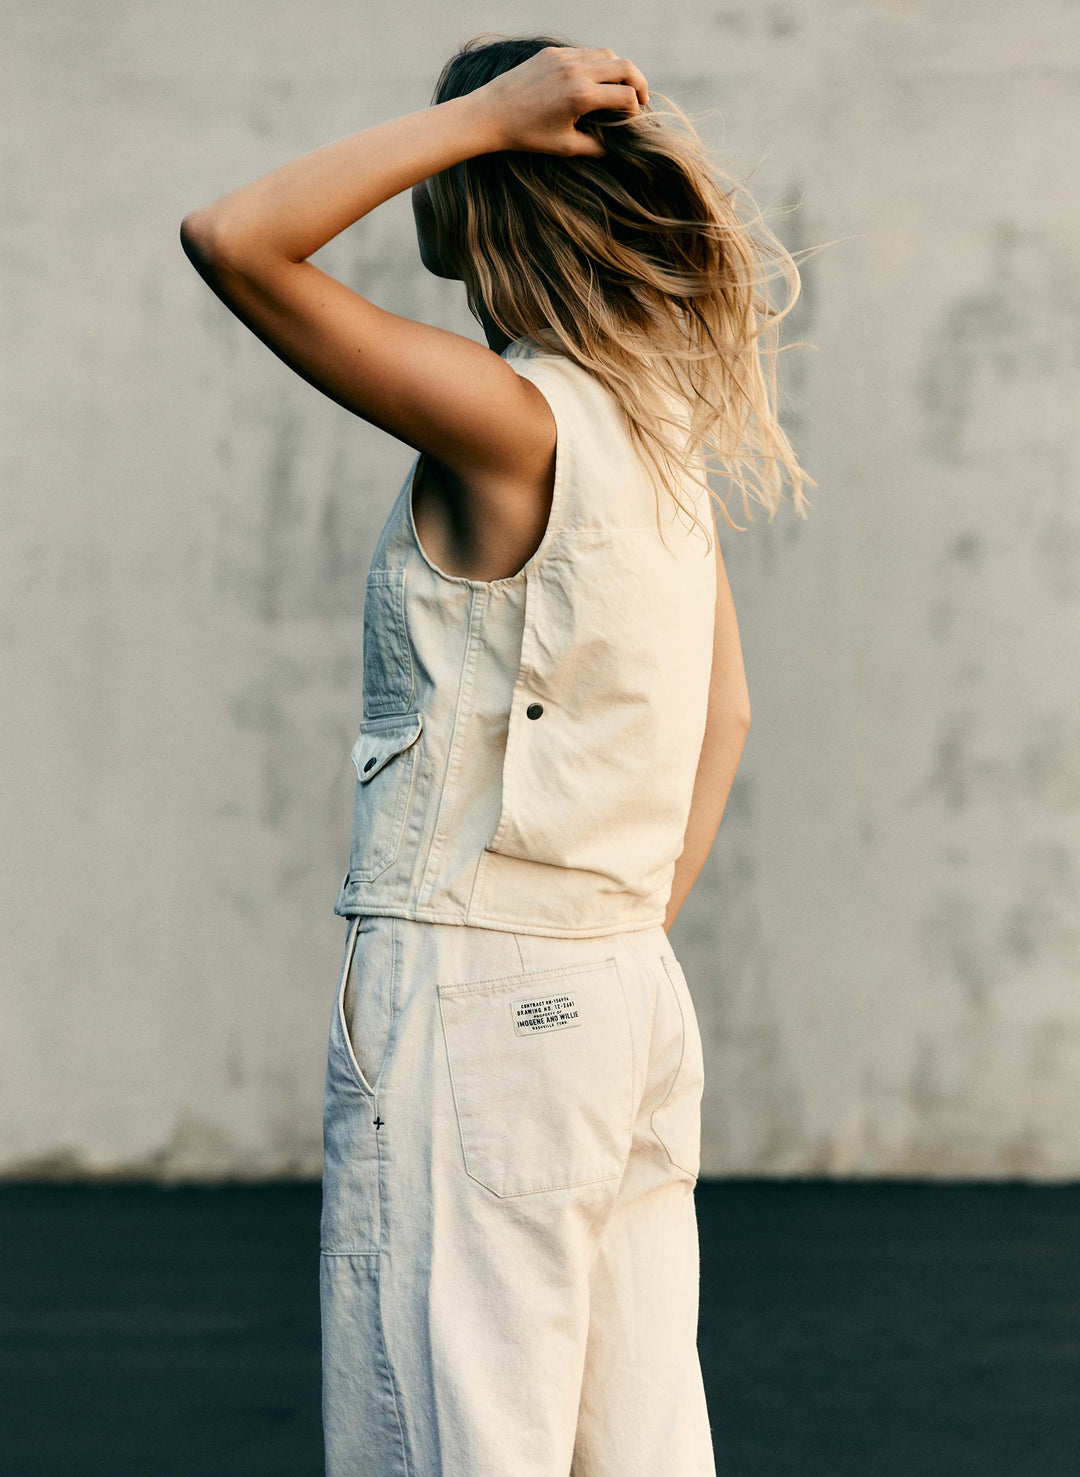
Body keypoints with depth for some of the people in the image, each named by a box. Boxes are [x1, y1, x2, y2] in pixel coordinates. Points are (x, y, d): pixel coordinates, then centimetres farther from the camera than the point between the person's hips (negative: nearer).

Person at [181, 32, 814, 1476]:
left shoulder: (506, 419, -16)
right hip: (632, 995, 8)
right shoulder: (664, 426, 9)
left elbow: (231, 238, -21)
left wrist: (483, 112, -16)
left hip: (472, 994, -8)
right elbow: (726, 709, 16)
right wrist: (638, 921, 16)